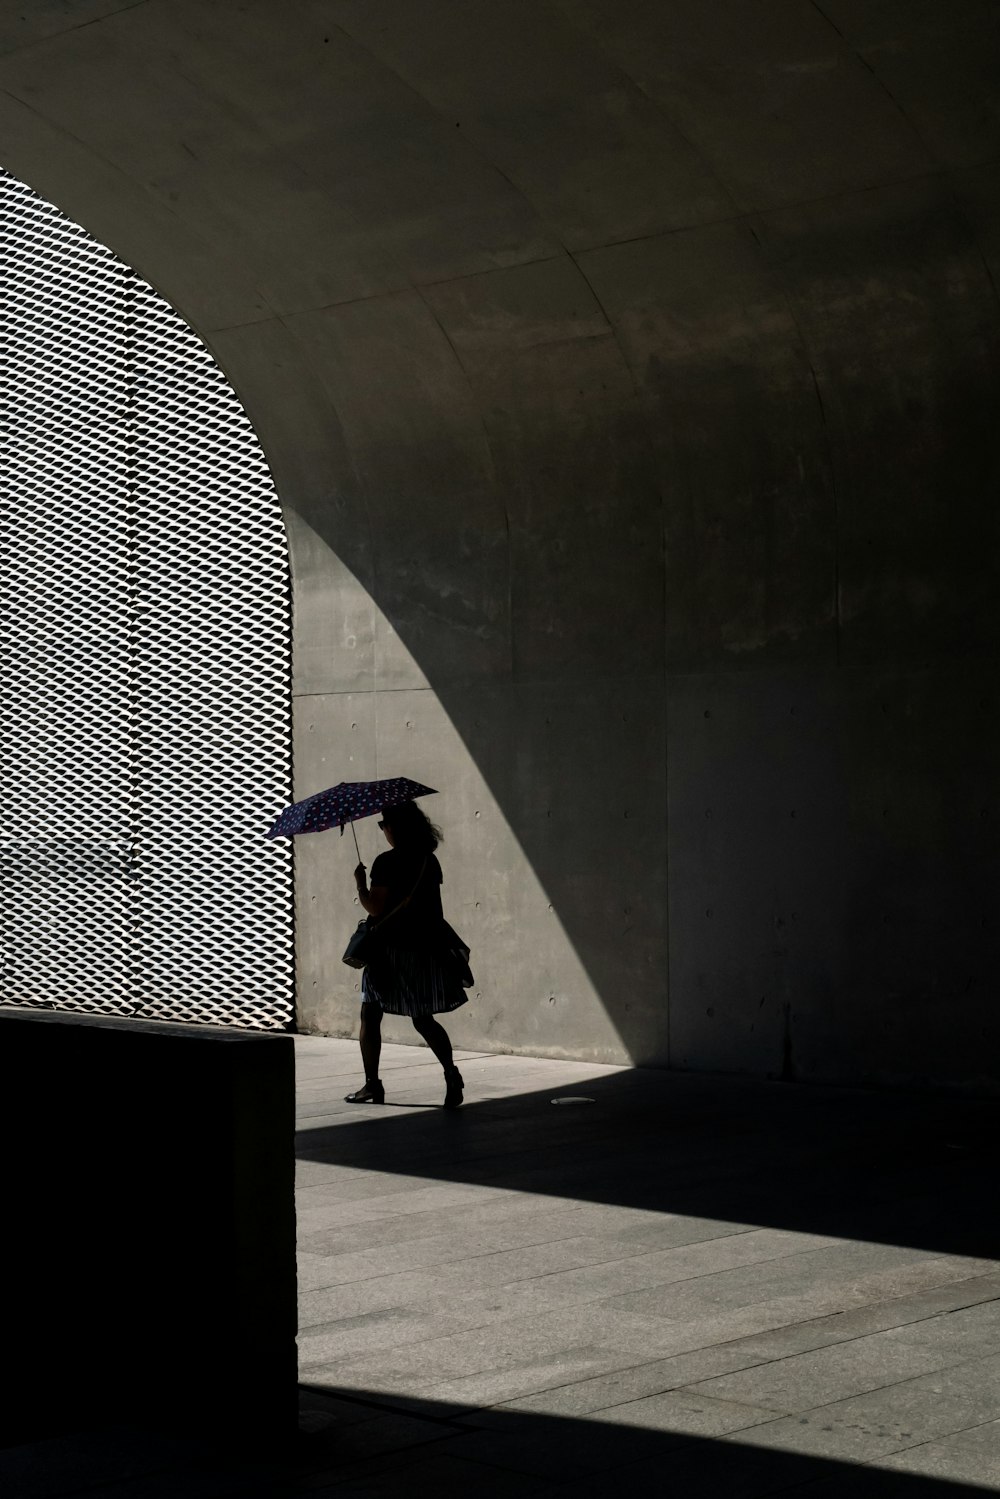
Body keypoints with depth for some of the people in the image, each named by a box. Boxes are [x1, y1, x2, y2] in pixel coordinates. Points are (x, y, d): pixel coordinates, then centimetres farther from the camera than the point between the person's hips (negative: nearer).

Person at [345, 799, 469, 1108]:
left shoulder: (387, 863, -14)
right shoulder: (429, 861, 6)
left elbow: (376, 908, -17)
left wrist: (360, 884, -2)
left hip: (394, 949, -6)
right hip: (428, 948, 6)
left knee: (370, 1016, 9)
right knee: (424, 1020, 12)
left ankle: (372, 1084, 11)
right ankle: (451, 1075, -7)